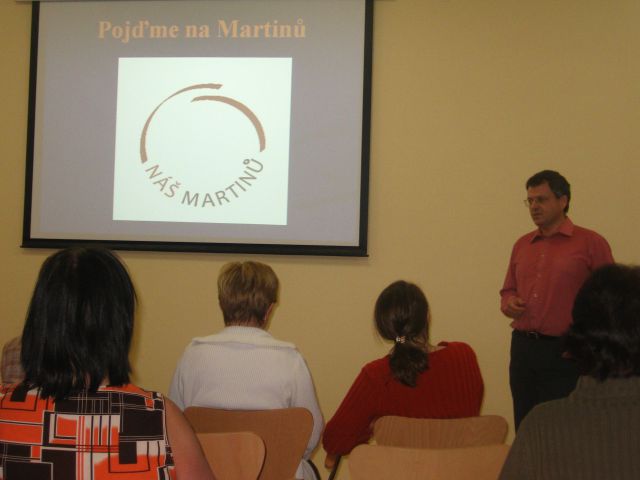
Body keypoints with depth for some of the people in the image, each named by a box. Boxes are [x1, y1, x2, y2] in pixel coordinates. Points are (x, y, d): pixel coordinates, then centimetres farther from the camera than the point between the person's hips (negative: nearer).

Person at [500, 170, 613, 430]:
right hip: (523, 349, 5)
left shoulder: (591, 243, -3)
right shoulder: (522, 245, 13)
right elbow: (508, 290, 22)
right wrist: (508, 303, 0)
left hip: (565, 353, -5)